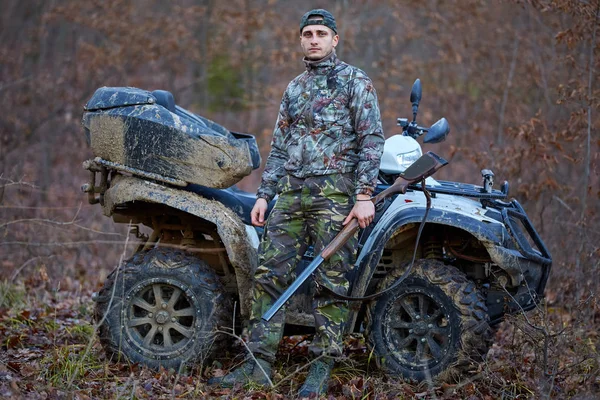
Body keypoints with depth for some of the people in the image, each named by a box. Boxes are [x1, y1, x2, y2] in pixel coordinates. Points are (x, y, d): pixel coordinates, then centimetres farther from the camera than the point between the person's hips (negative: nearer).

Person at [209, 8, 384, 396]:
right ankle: (259, 363, 2)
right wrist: (264, 195, 13)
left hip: (334, 193, -6)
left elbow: (372, 140, -5)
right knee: (270, 274, -1)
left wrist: (365, 195, -14)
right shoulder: (294, 89, 20)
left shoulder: (356, 81, 2)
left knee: (332, 282, -3)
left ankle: (322, 369, 1)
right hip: (291, 194, 6)